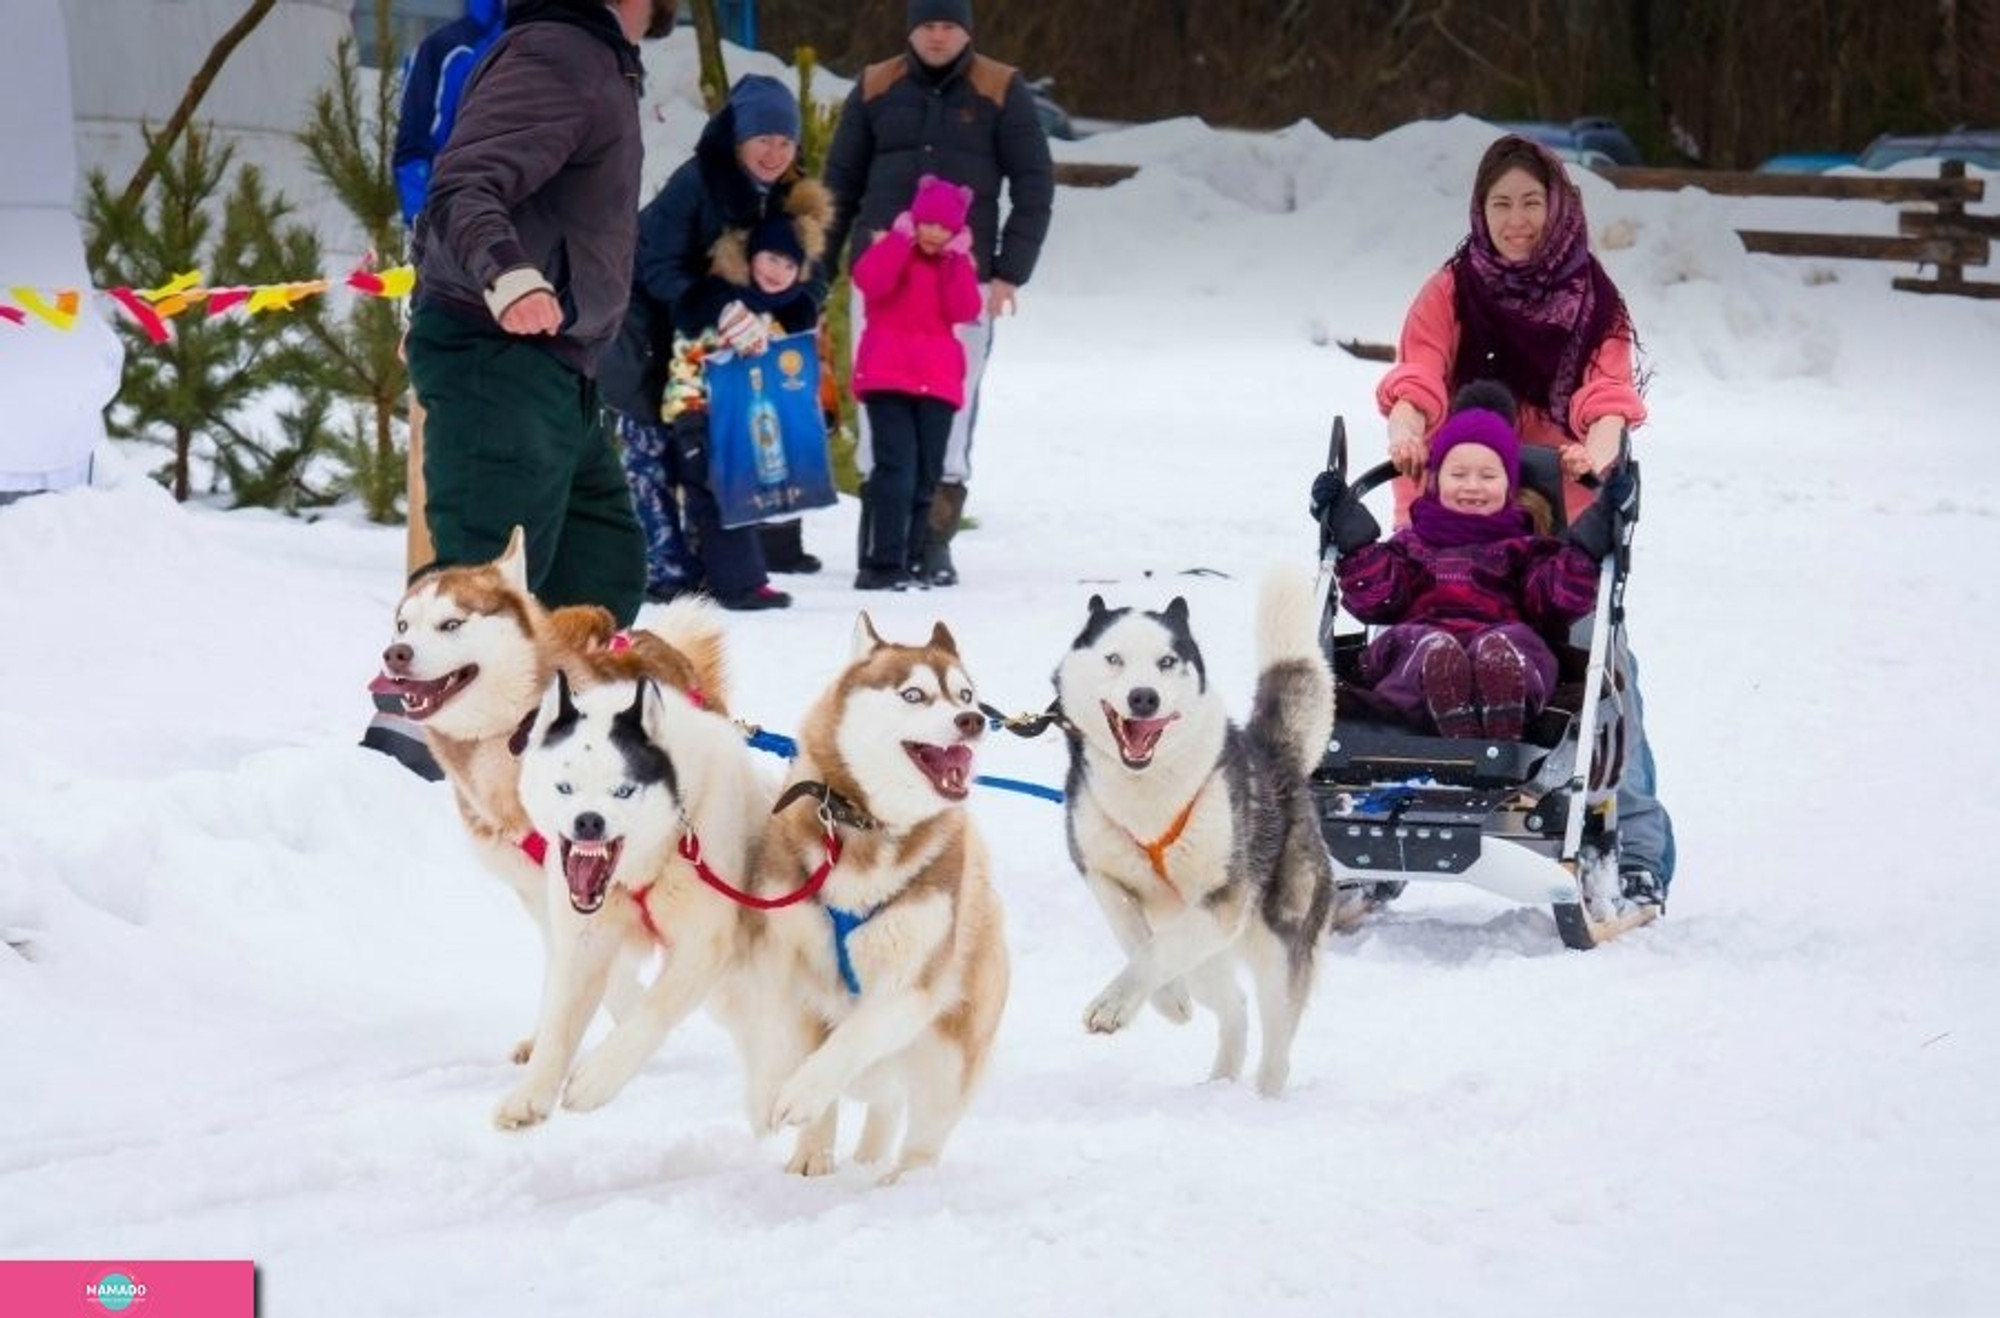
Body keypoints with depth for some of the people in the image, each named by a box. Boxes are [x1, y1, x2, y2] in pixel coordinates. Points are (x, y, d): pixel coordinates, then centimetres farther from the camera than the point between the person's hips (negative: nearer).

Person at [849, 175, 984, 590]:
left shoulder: (957, 262, 16)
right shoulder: (892, 249, 4)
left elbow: (964, 311, 0)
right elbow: (868, 281, -18)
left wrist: (957, 260, -5)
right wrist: (902, 238, -13)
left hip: (937, 381, 5)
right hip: (887, 376, -5)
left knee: (926, 476, 6)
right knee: (896, 468, -15)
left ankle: (911, 560, 14)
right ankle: (880, 564, -16)